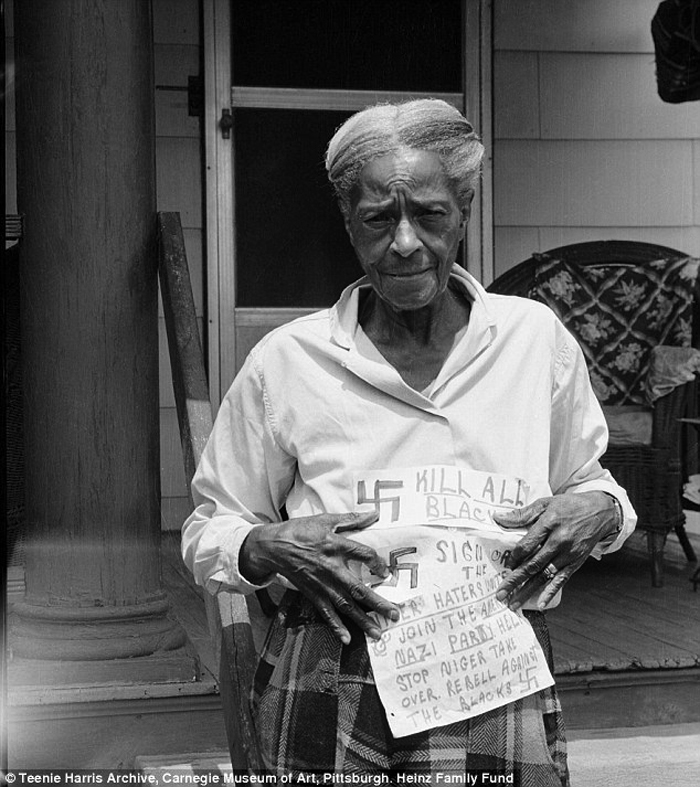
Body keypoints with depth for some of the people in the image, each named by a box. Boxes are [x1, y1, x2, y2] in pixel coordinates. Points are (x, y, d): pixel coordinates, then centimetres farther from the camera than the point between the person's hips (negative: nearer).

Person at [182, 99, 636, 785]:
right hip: (328, 694, -1)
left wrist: (599, 510, -4)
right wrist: (266, 546, -13)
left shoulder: (538, 338, 4)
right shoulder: (285, 362, -1)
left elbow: (590, 482, 19)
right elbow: (207, 530, 8)